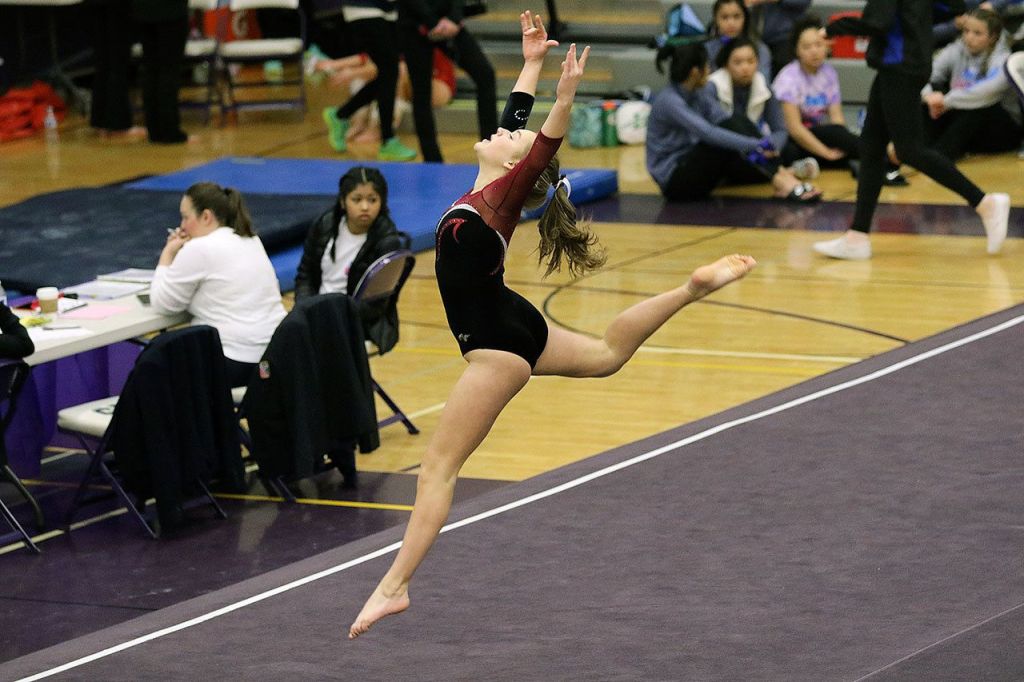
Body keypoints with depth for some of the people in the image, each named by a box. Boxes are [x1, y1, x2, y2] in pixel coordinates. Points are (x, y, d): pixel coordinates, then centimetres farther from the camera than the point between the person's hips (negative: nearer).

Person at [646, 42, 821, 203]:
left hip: (694, 169, 8)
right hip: (675, 181, -8)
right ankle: (781, 181, -30)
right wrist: (756, 146, -36)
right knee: (732, 127, -24)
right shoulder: (668, 101, -20)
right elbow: (708, 133, -31)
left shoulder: (700, 95, 7)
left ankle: (780, 176, -23)